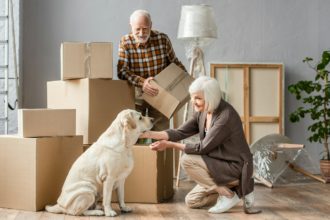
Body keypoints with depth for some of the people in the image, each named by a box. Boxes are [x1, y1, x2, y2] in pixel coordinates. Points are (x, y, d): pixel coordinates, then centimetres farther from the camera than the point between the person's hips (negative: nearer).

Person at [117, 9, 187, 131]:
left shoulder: (163, 39, -8)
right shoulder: (125, 42, -11)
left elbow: (174, 63, 7)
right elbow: (122, 71, -19)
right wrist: (141, 82, -34)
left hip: (159, 95, 1)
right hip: (135, 96, -1)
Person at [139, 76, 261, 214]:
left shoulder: (226, 116, -26)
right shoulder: (202, 113, 1)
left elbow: (203, 148, -24)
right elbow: (180, 132, -1)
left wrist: (170, 145, -20)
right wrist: (149, 133, -14)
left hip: (235, 167, -9)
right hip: (221, 166, 9)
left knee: (188, 160, -21)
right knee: (191, 201, 10)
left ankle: (228, 195, -9)